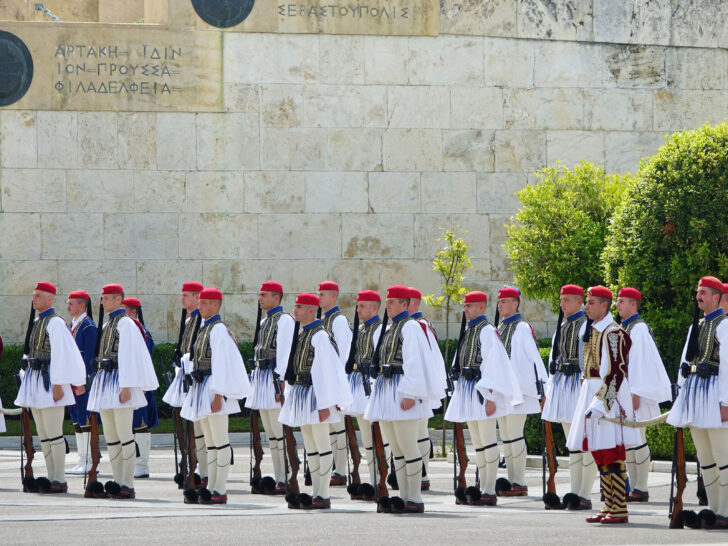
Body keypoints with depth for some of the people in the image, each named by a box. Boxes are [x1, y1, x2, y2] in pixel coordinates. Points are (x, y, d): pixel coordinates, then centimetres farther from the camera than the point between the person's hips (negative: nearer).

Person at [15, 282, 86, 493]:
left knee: (53, 433, -9)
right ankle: (51, 478, 13)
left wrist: (58, 384, -18)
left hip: (50, 380, -9)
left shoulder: (55, 323, -10)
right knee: (42, 434, 10)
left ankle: (59, 481, -7)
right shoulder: (36, 323, 17)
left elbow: (62, 353, -15)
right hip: (34, 380, 9)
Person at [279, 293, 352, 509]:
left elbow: (326, 371, -18)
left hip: (314, 393, -10)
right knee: (310, 447, 12)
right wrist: (290, 393, 17)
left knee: (322, 446, -4)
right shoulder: (301, 334, 13)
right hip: (300, 392, 10)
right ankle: (316, 494, 17)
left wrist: (324, 405, -20)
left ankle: (323, 496, -1)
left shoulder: (320, 336, -14)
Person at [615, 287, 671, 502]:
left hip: (634, 392, -9)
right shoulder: (622, 328, 16)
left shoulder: (639, 328, -11)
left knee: (637, 440, -7)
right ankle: (633, 486, 14)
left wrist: (636, 394, -19)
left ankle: (641, 490, -4)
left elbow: (640, 362, -16)